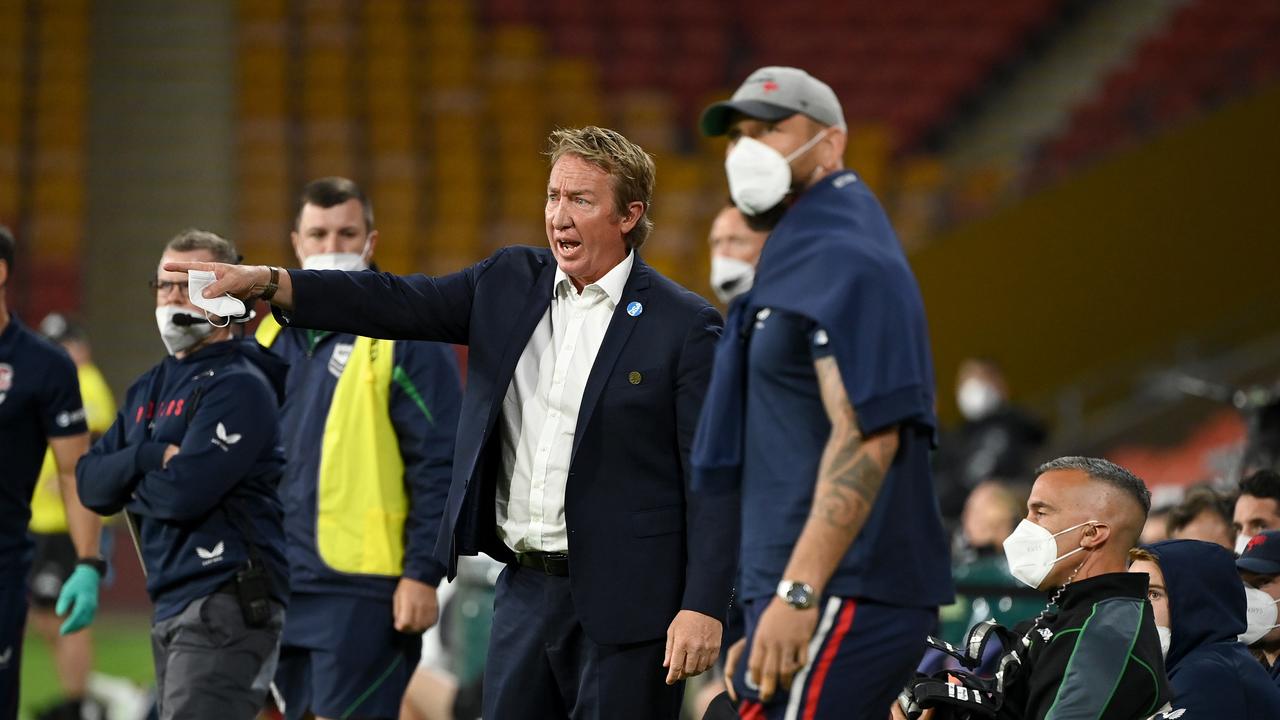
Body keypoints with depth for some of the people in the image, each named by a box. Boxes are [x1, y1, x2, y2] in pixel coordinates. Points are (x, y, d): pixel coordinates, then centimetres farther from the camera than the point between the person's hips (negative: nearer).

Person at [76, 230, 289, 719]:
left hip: (227, 605, -10)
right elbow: (90, 482, 9)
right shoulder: (150, 388, 18)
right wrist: (149, 457, -11)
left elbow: (185, 492, -21)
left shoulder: (239, 387, -10)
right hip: (170, 605, 10)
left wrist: (129, 486, 0)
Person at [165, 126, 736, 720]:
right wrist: (262, 283, -9)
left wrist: (702, 607, -16)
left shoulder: (683, 325, -6)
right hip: (525, 589, 5)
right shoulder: (510, 283, 10)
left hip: (626, 602, -5)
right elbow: (395, 303, 3)